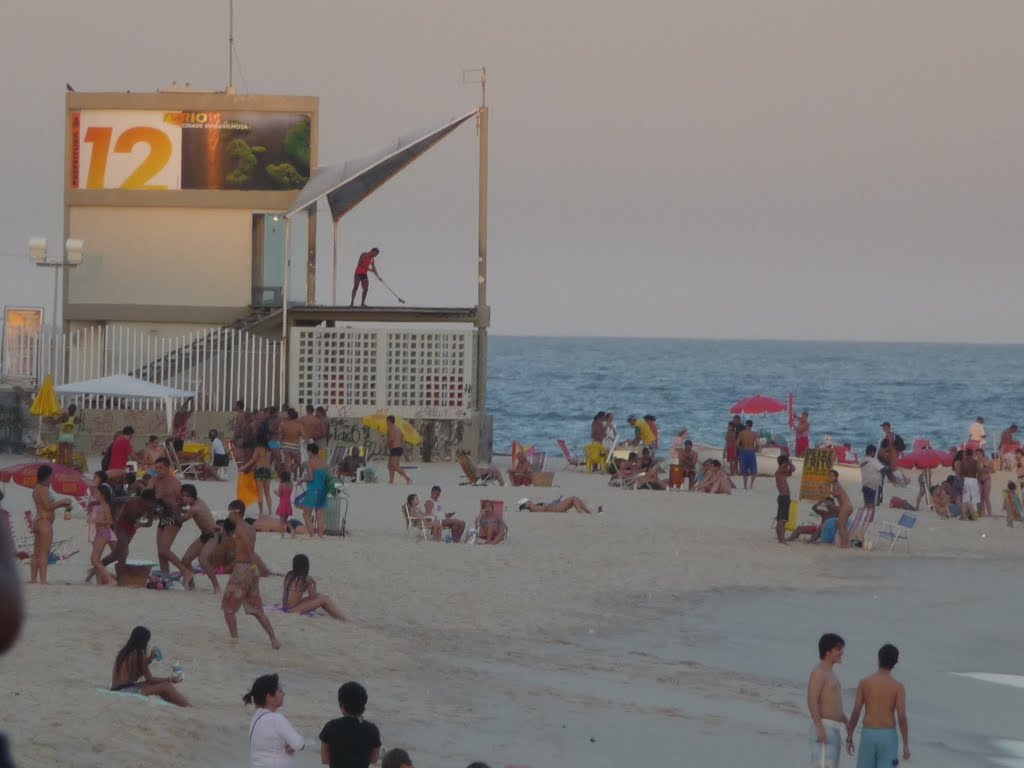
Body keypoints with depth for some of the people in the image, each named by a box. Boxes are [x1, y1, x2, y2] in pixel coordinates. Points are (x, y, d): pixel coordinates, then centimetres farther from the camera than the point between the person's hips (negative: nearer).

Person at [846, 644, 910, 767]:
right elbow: (902, 717, -11)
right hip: (888, 737, -1)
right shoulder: (898, 686, -7)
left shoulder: (864, 683, -2)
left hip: (868, 735, 1)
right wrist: (906, 745, -4)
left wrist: (849, 738, 7)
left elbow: (855, 713, -2)